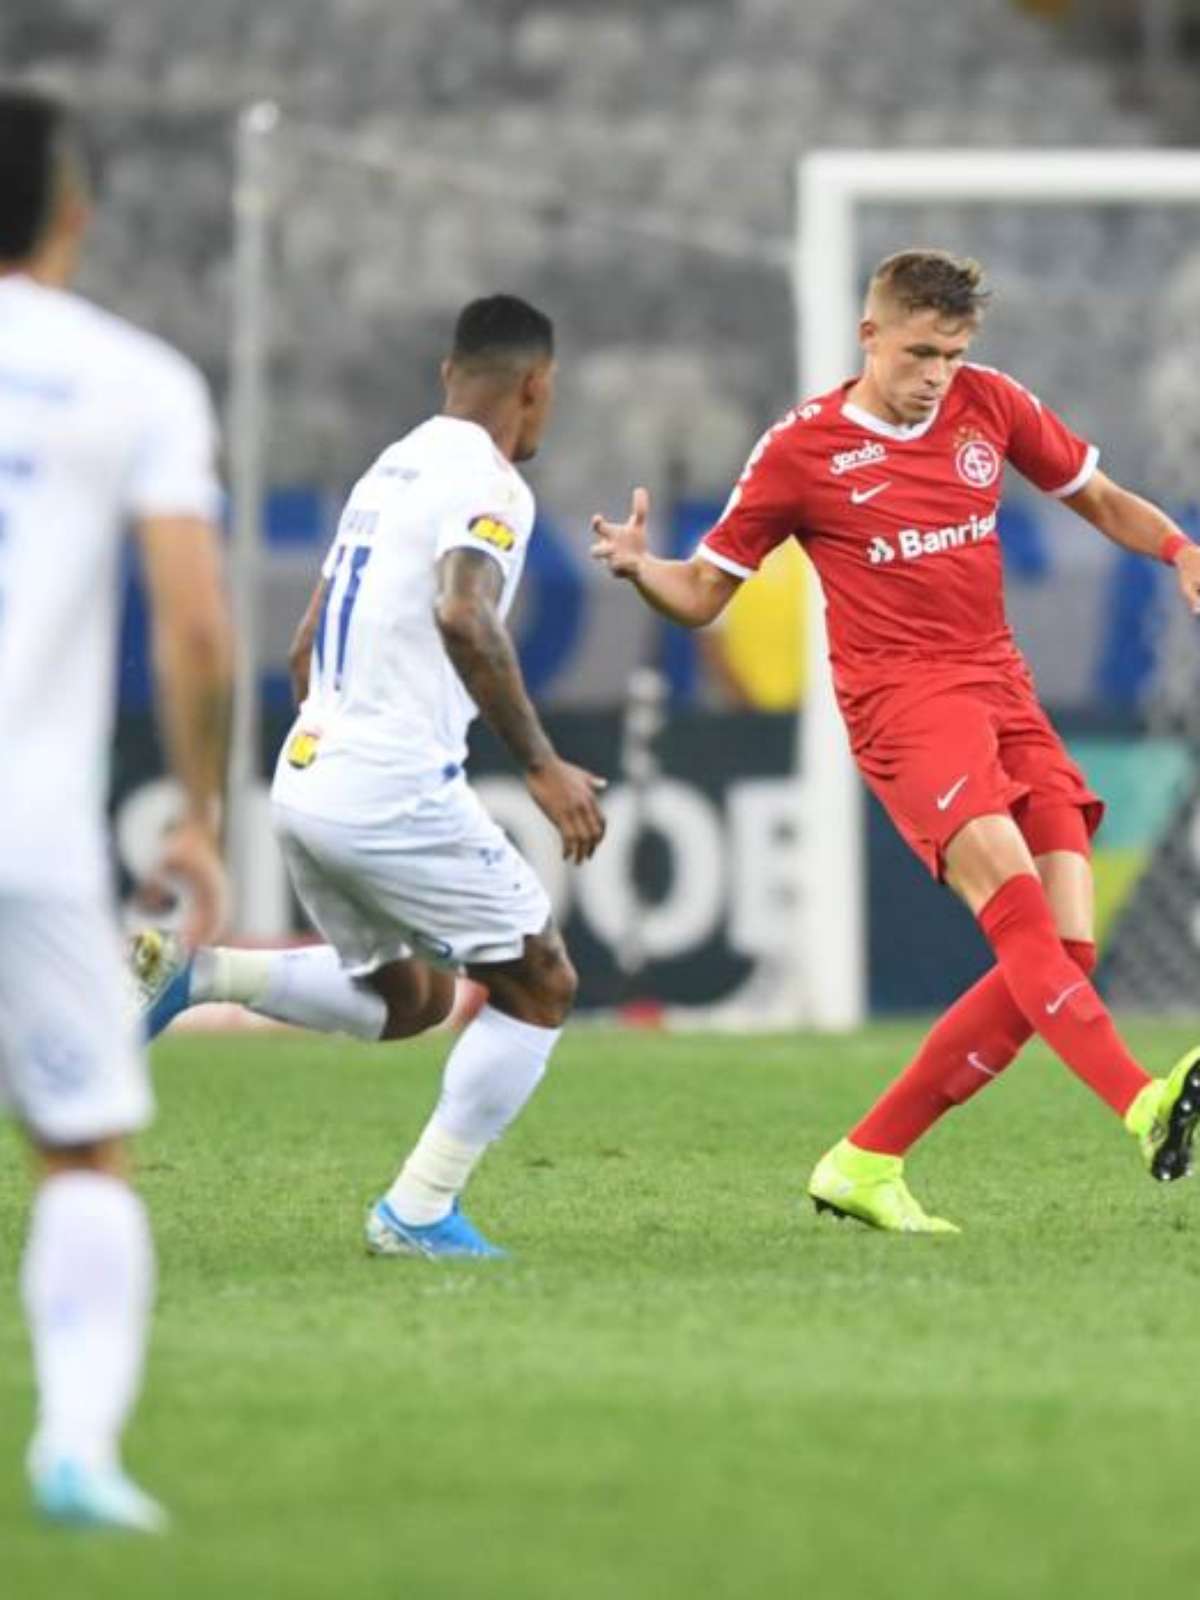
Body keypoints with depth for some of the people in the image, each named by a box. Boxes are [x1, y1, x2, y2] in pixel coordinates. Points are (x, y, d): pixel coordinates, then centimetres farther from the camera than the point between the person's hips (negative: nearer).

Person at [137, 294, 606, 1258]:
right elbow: (464, 616, -28)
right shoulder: (486, 484, -10)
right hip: (395, 791, -9)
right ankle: (420, 1212, 2)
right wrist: (540, 764, -24)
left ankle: (197, 971, 6)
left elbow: (306, 648, 24)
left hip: (307, 779, 9)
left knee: (406, 998, 24)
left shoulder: (387, 473, 18)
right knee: (541, 987, 5)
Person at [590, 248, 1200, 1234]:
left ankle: (866, 1164, 1)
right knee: (1010, 889, -29)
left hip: (1002, 689, 5)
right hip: (899, 694, -5)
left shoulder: (990, 405, 11)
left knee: (1065, 950, -6)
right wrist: (639, 568, -15)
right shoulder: (802, 450, 1)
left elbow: (1098, 498, 23)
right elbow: (703, 595, 7)